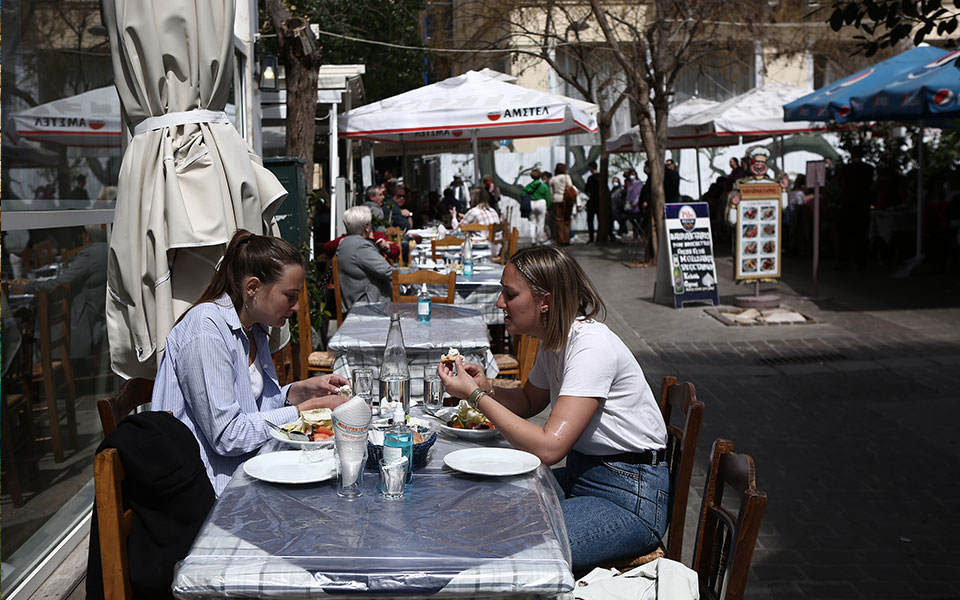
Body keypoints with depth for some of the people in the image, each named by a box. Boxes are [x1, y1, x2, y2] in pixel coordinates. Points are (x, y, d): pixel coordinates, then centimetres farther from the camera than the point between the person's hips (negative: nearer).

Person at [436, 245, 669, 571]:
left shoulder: (591, 346, -24)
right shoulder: (553, 341, 4)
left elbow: (548, 447, -29)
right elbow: (529, 401, 23)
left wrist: (476, 395, -21)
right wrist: (485, 388, 1)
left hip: (630, 499, -9)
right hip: (580, 476, 9)